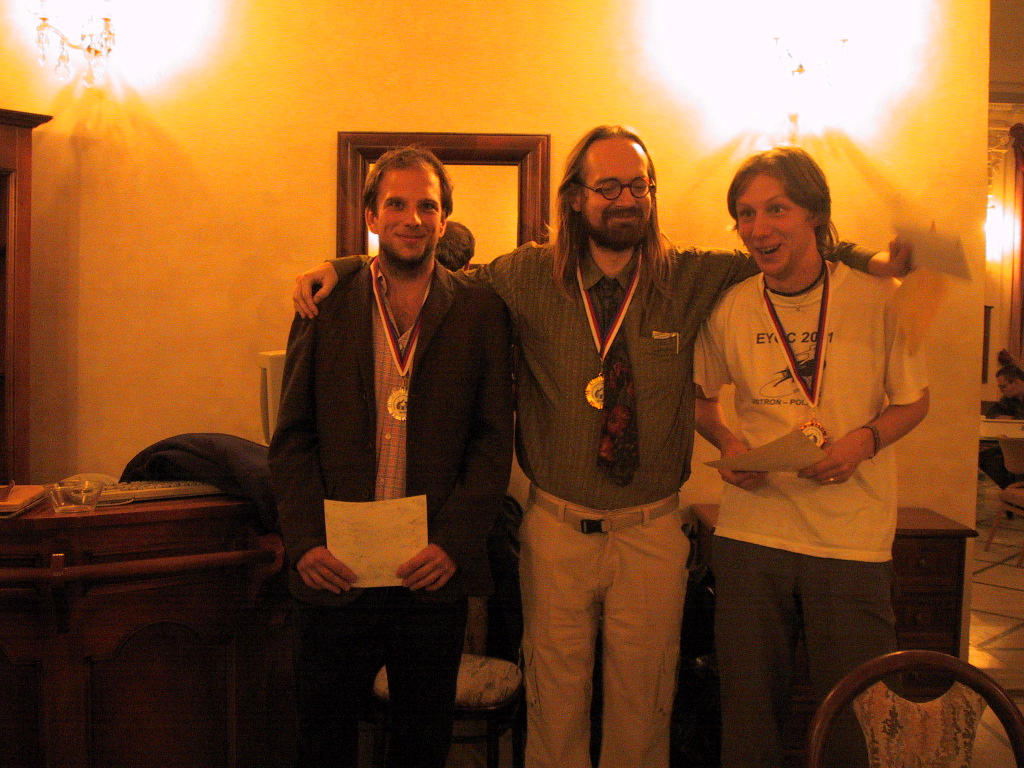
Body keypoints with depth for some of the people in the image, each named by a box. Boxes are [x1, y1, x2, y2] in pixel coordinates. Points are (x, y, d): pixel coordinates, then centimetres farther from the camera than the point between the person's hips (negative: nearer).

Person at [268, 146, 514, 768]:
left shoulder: (480, 311, 2)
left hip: (434, 572, 0)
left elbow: (494, 440, -1)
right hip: (334, 570, 1)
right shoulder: (325, 306, 4)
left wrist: (453, 542, -11)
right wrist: (306, 541, -8)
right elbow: (293, 437, 3)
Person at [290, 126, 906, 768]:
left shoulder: (690, 278, -1)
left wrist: (866, 256, -2)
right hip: (556, 527, 0)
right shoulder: (528, 277, -3)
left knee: (643, 705, 14)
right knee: (555, 700, 13)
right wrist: (341, 266, -2)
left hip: (653, 530, 1)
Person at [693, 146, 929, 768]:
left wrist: (864, 440, -14)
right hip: (751, 531, 2)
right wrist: (728, 442, -5)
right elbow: (700, 397, 15)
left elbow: (914, 400, 6)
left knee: (855, 716, 9)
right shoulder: (729, 308, 1)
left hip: (854, 537, -1)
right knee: (749, 710, 12)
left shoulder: (876, 298, -5)